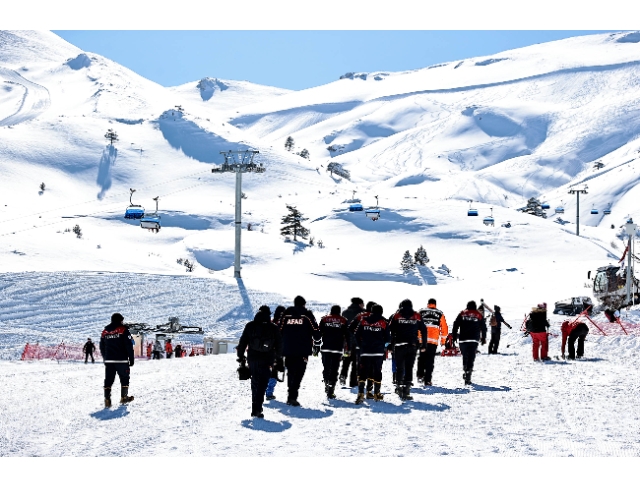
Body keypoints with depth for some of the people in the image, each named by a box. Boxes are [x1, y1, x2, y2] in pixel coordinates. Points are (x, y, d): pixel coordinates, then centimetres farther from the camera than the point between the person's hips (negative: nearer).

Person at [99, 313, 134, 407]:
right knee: (124, 378, 12)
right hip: (121, 360, -4)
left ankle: (107, 399, -7)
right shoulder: (123, 330, -4)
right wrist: (131, 359, -2)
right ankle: (124, 397, 20)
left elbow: (102, 347, 17)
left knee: (108, 380, 2)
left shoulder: (105, 331, 11)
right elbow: (129, 346, -7)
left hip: (108, 361, 4)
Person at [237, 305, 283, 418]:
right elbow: (279, 345, 3)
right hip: (267, 360, -2)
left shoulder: (250, 326, 2)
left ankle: (255, 409, 20)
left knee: (255, 384, 17)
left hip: (252, 358, 2)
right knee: (262, 385, -2)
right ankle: (257, 409, -15)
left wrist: (241, 356, 12)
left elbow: (242, 342, 4)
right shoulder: (274, 328, 0)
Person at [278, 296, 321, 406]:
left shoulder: (286, 313, 10)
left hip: (287, 349, 3)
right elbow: (315, 330, 1)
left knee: (290, 372, 15)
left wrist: (280, 345, 23)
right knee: (299, 373, -7)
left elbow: (279, 330, 11)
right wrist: (316, 341, 20)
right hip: (302, 350, -3)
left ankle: (291, 395, 18)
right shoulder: (307, 314, 1)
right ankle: (292, 396, -20)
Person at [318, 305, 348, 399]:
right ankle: (331, 391, -5)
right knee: (334, 370, 0)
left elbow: (318, 333, 5)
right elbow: (347, 335, 5)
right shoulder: (343, 321, 5)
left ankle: (326, 383, -6)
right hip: (338, 349, -1)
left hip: (325, 348, 1)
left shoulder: (324, 319, 7)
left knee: (326, 368, 13)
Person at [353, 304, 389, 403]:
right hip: (378, 352, -1)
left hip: (365, 351, 1)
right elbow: (388, 338, 0)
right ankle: (376, 394, 18)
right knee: (377, 372, 10)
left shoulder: (363, 321, 2)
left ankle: (360, 393, -14)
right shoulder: (383, 322, -4)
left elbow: (356, 334, 4)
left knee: (363, 372, -1)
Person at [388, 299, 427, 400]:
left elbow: (390, 330, -1)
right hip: (412, 346, 0)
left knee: (399, 367, 15)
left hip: (399, 345, 0)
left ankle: (399, 386, 17)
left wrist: (390, 344, 5)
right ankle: (406, 391, -5)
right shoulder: (417, 316, 6)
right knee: (409, 368, 1)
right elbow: (424, 331, 7)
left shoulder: (397, 316, 4)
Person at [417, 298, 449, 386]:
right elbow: (444, 328, 9)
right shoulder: (440, 314, 8)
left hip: (421, 340, 1)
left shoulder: (421, 312, 7)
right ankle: (427, 380, 0)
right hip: (433, 341, -1)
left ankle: (420, 375, 11)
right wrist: (443, 340, 17)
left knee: (421, 358, 19)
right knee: (430, 360, 3)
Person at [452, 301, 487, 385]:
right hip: (474, 340, -1)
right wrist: (483, 338, 21)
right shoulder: (479, 315, 8)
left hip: (462, 340, 1)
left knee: (465, 357, 21)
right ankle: (468, 377, -12)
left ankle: (465, 371, 11)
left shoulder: (462, 314, 8)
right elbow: (483, 328, 11)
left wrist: (454, 336, 10)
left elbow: (455, 325, 5)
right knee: (471, 358, -3)